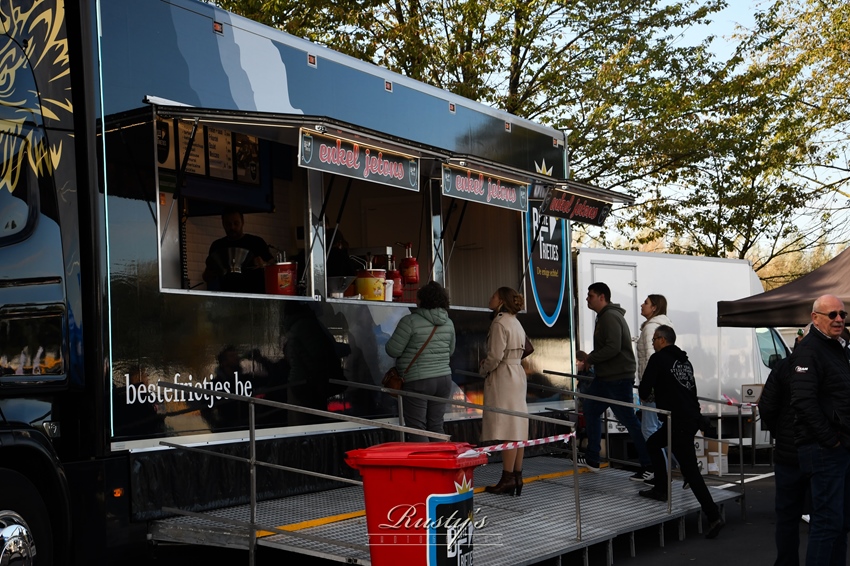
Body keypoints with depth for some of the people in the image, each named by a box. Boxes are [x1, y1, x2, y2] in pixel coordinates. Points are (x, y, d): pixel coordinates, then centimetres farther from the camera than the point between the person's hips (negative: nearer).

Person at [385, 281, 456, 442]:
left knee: (417, 429, 0)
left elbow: (393, 350, -10)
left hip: (417, 381, -6)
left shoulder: (410, 321, -13)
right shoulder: (448, 323, 6)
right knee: (436, 427, 11)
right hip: (444, 379, 6)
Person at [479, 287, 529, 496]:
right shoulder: (515, 322, 15)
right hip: (517, 374, 9)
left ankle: (508, 479, -5)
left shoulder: (499, 323, -14)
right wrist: (487, 366, 14)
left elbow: (495, 356, -19)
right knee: (517, 428, 9)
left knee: (506, 430, -7)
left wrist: (483, 369, -1)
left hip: (502, 377, -9)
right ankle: (517, 477, 13)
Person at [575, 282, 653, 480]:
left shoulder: (610, 317, -17)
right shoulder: (604, 316, 16)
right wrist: (588, 362, 8)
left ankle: (648, 464, 0)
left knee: (628, 419, -7)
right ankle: (592, 458, 26)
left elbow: (613, 348, -27)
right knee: (591, 410, 17)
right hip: (605, 376, 11)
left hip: (619, 378, -11)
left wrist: (589, 360, -17)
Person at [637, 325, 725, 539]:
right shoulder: (684, 360, 16)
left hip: (679, 422, -9)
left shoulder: (658, 359, -7)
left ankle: (713, 516, -9)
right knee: (653, 443, 25)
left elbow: (644, 390, -8)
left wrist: (645, 395, 14)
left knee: (690, 469, -7)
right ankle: (660, 489, 27)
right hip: (692, 417, 9)